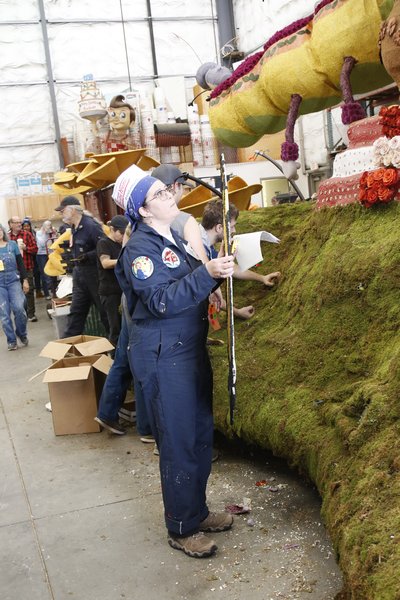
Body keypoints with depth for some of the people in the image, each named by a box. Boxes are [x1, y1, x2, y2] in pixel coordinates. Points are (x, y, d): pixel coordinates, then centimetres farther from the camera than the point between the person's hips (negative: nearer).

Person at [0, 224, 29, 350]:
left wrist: (25, 280, 4)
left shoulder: (12, 244, 5)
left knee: (19, 308, -11)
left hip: (14, 281, 0)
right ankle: (11, 340, 12)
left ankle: (22, 334, 14)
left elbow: (20, 263, 7)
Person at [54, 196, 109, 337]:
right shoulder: (74, 227, 11)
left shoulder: (91, 226, -18)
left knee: (104, 310, 2)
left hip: (93, 272, -9)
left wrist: (87, 256, -26)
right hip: (79, 273, 9)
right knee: (76, 311, 11)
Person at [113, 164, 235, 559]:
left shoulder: (172, 238, 12)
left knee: (201, 435, 17)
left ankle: (197, 511, 34)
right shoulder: (140, 247, -15)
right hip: (163, 358, -9)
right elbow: (162, 301, -26)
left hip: (191, 349, 9)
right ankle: (182, 529, 18)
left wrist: (217, 271, 6)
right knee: (179, 444, 1)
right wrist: (207, 274, -33)